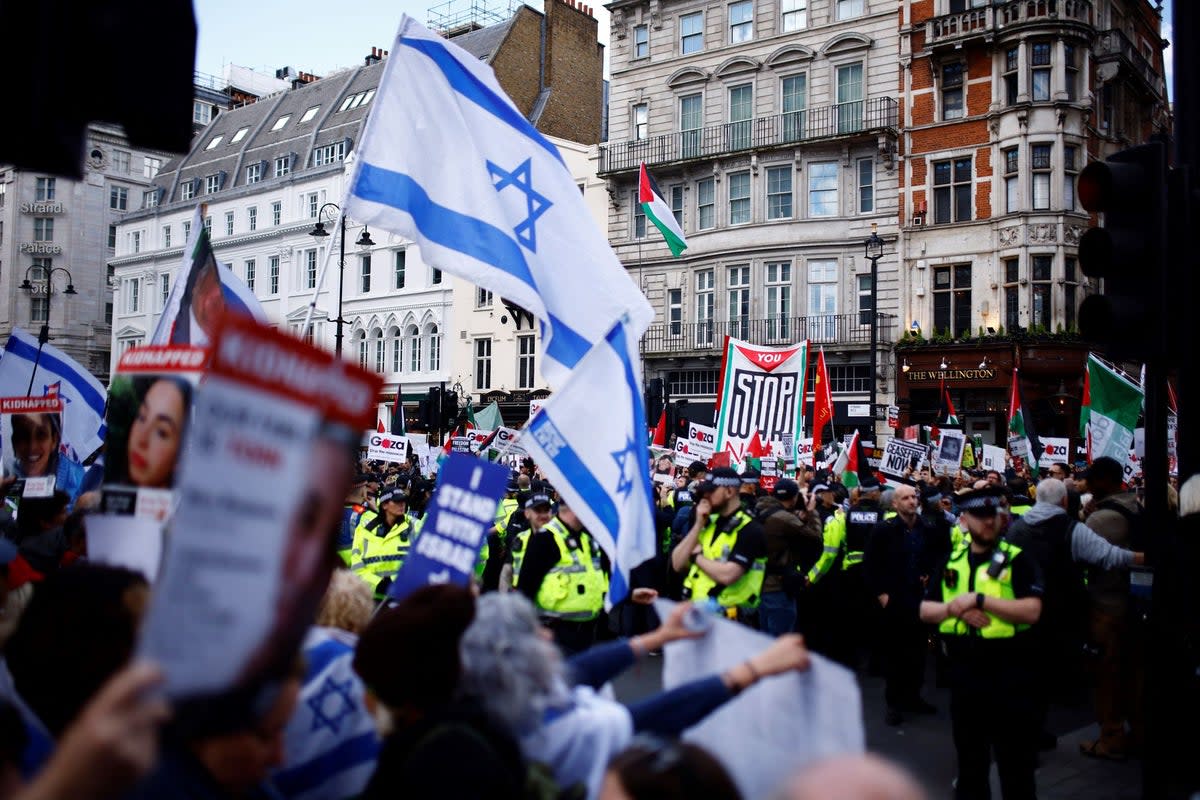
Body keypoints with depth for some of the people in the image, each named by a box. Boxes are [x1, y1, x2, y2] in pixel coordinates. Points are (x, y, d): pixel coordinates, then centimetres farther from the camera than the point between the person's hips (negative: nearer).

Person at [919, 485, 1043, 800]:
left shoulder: (1017, 559, -6)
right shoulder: (952, 562, 8)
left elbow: (1031, 611, -18)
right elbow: (925, 610, 8)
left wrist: (979, 600, -21)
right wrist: (954, 609, -12)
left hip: (1008, 671, -4)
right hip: (963, 671, 4)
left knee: (1016, 761, 6)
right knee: (969, 756, 18)